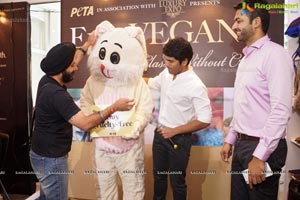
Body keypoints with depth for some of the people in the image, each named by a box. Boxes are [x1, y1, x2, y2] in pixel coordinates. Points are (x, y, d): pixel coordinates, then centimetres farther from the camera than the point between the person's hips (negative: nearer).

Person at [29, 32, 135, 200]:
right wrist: (114, 108, -23)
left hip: (43, 154, 9)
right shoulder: (56, 94, -29)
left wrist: (87, 45, 19)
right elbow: (85, 124, -31)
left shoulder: (47, 81, -1)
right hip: (51, 159, -9)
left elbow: (70, 62, 16)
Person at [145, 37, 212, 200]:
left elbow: (205, 120, -21)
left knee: (177, 181, 13)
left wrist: (174, 131, -18)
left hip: (179, 139, -6)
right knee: (158, 175, 23)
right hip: (160, 134, 6)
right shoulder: (166, 74, -2)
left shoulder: (196, 86, -23)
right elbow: (152, 82, 21)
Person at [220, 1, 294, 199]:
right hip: (242, 144, 8)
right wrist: (230, 139, 16)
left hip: (262, 148, -8)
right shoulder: (246, 58, 13)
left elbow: (281, 110, -21)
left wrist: (260, 155, -21)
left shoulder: (274, 54, -13)